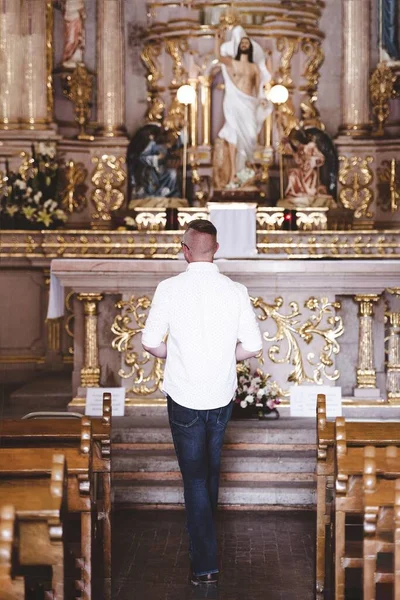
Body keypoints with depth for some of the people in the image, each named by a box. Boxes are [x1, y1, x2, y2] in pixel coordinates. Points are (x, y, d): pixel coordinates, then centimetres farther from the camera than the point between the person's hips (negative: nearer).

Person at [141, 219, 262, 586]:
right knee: (212, 468, 23)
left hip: (185, 398, -3)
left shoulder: (170, 289, -13)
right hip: (222, 396, 3)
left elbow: (151, 343, -9)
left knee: (194, 476, 3)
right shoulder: (236, 291, -6)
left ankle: (205, 565, -1)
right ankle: (206, 530, 45)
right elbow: (253, 346, -6)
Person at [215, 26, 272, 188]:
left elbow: (258, 87, 13)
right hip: (234, 103, -3)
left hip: (249, 104, 3)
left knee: (248, 137, -1)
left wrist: (262, 99, -4)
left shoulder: (255, 67, 14)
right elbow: (219, 57, -14)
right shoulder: (231, 63, 6)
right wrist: (218, 40, -27)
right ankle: (234, 175, -10)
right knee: (234, 138, -8)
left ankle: (239, 170, 16)